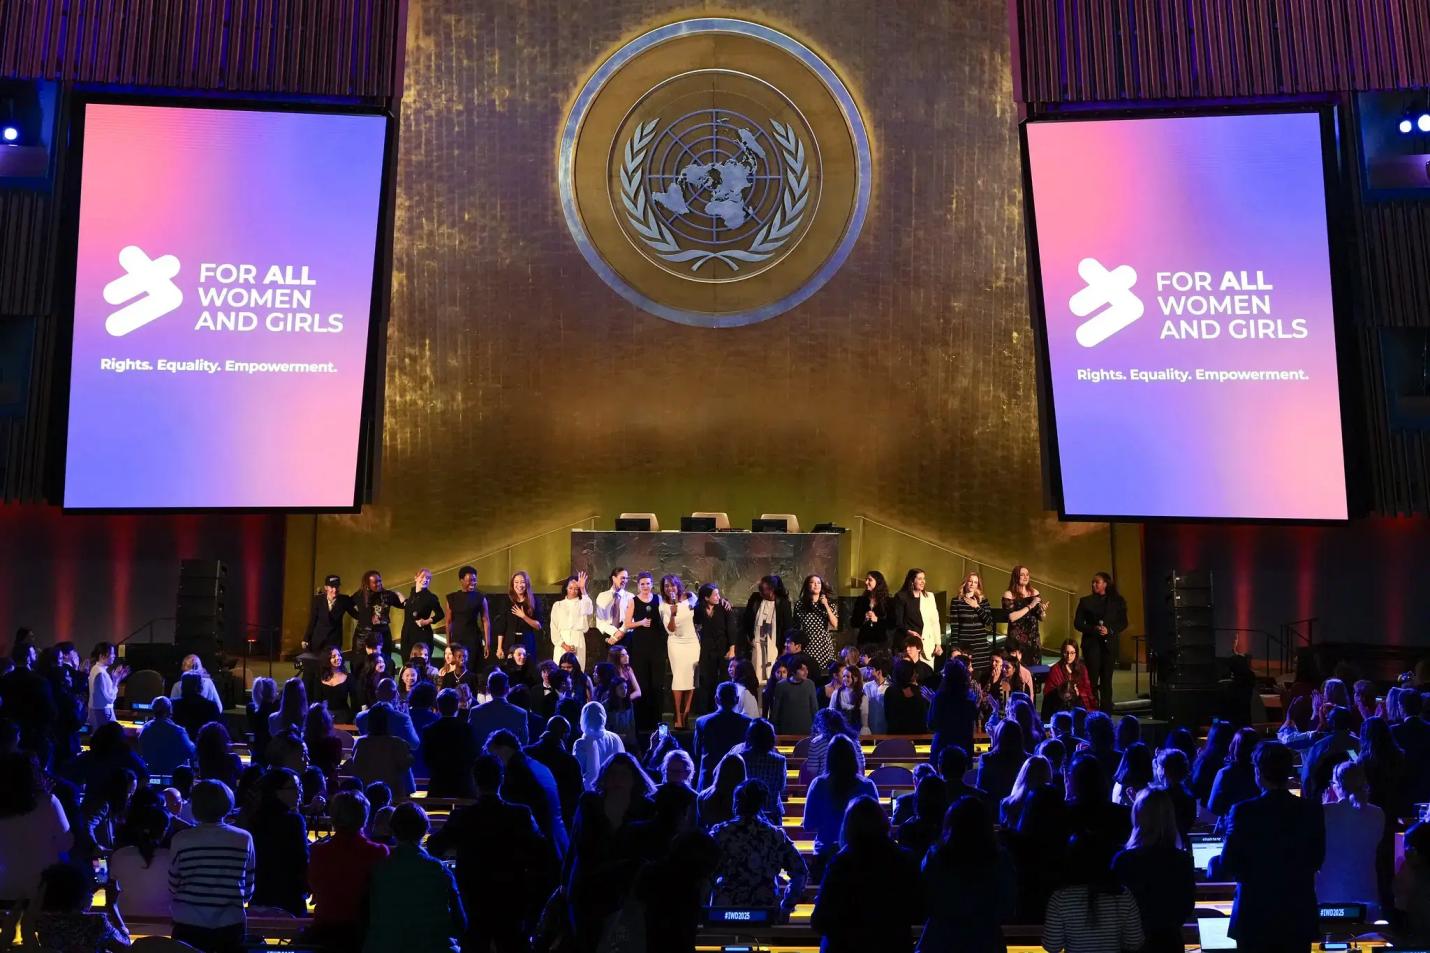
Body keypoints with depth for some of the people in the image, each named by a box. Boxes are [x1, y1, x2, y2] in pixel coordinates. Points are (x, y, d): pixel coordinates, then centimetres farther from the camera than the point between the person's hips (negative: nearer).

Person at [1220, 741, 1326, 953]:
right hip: (1299, 913, 3)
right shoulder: (1311, 810, -5)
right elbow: (1317, 860, 6)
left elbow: (1228, 867, -10)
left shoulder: (1244, 811, -15)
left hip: (1255, 913, -3)